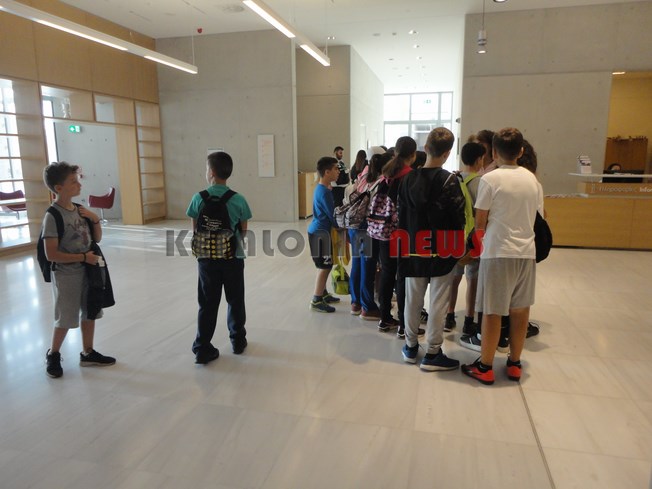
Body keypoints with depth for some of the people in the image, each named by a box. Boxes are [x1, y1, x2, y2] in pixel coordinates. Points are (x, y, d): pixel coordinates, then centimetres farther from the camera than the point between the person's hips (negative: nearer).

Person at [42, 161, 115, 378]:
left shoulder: (80, 209, 2)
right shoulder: (53, 216, -19)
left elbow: (97, 239, 9)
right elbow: (51, 255, -22)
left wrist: (95, 219, -7)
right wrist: (84, 257, -18)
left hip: (87, 271, 7)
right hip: (66, 275, -7)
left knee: (89, 314, 15)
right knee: (65, 320, 8)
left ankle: (87, 354, 31)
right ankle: (53, 355, 32)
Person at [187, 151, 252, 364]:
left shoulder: (198, 199, -8)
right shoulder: (238, 200, -10)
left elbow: (195, 230, 0)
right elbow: (243, 231, -1)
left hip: (207, 257, 0)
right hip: (233, 257, 0)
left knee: (207, 304, 9)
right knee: (235, 301, 16)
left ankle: (202, 348, 10)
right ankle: (237, 340, 30)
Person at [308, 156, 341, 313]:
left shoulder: (321, 188, 10)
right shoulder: (324, 192, -21)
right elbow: (332, 215, -18)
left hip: (317, 230, 10)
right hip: (320, 232, -10)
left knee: (324, 265, 18)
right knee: (325, 266, -3)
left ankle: (323, 294, 29)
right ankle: (316, 301, 4)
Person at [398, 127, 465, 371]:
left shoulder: (408, 178, 1)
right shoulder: (449, 180, -12)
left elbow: (401, 215, 5)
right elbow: (458, 217, -11)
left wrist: (406, 242, 13)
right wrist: (457, 246, 2)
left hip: (414, 248, 4)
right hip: (441, 249, -4)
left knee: (413, 299, 14)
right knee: (438, 302, 4)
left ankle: (411, 346, 26)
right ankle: (433, 353, 12)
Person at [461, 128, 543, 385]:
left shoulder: (490, 179, -10)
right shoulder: (532, 179, 6)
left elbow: (480, 221, -6)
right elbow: (537, 216, 10)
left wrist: (481, 241, 12)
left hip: (498, 252, -5)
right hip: (526, 251, 5)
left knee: (492, 311, 3)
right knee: (520, 309, 13)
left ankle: (485, 366, 14)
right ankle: (515, 363, 25)